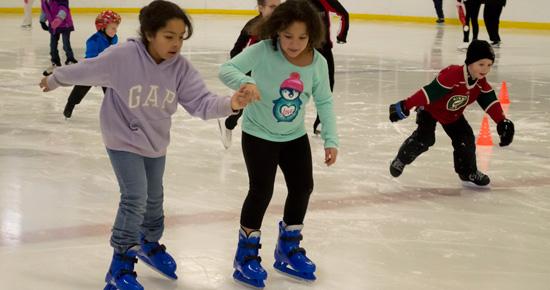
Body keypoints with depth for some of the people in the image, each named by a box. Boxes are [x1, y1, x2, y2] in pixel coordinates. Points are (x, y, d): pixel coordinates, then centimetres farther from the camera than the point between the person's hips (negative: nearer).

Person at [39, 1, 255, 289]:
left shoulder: (180, 67, -18)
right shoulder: (122, 56, -29)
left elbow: (201, 101, -24)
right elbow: (85, 70, -14)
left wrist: (230, 104, -45)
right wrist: (54, 80, 2)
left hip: (156, 142, 5)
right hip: (124, 139, -5)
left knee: (154, 198, 22)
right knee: (135, 199, -12)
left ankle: (149, 244, 49)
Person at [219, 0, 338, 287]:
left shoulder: (318, 63, -14)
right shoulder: (263, 51, -25)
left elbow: (324, 101, -4)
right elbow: (227, 68, -28)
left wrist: (331, 140, -8)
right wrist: (244, 81, -49)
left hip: (295, 136, 5)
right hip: (259, 134, -5)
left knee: (303, 187, 13)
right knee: (261, 191, -8)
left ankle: (288, 248, 35)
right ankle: (246, 254, 14)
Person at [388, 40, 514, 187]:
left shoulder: (481, 83, -16)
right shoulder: (452, 75, -39)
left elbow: (490, 101, -8)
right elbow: (430, 91, -41)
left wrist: (502, 122, -16)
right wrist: (405, 106, -42)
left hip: (453, 115, 6)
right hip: (430, 109, -6)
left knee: (466, 140, -3)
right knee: (424, 138, -19)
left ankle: (468, 172, 18)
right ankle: (401, 160, 6)